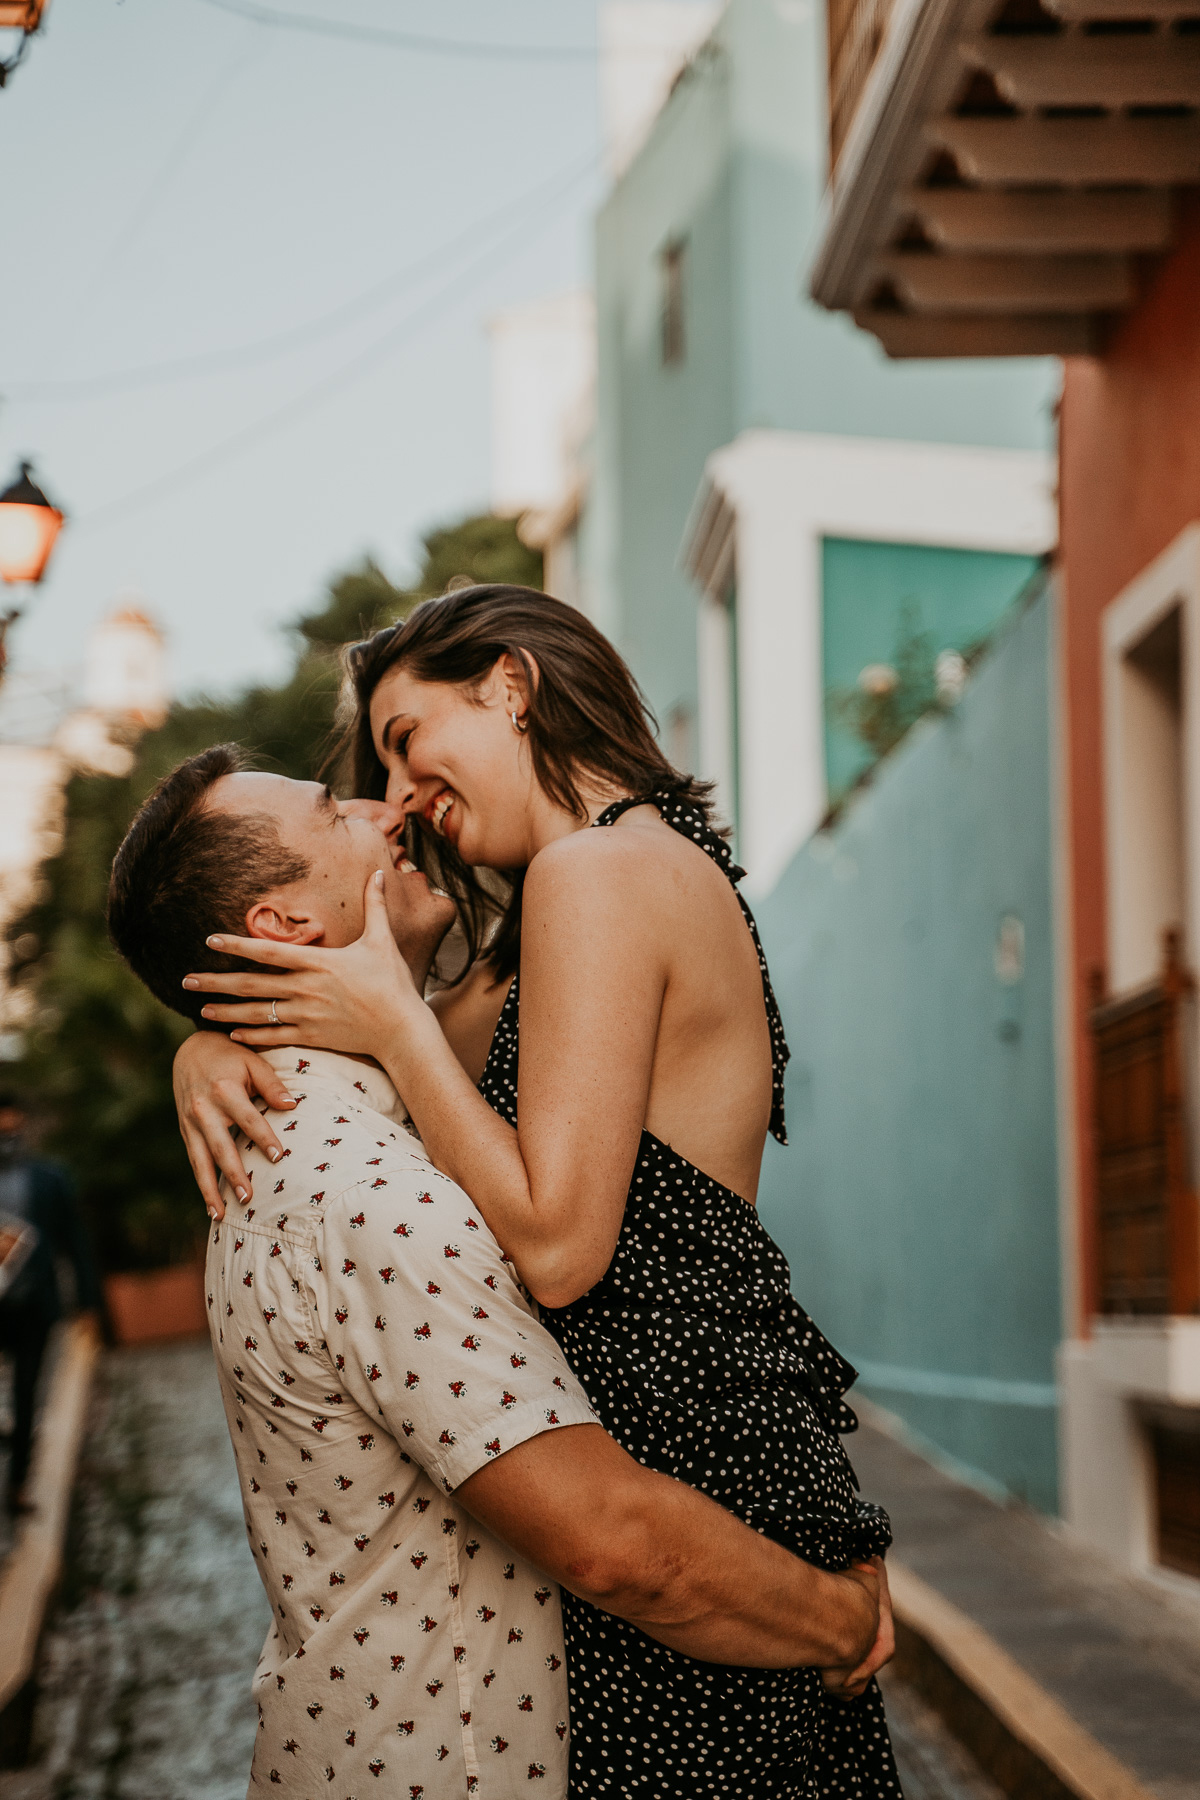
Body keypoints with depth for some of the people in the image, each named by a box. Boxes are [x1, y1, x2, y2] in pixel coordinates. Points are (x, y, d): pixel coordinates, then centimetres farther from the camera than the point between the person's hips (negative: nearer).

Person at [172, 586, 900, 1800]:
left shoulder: (599, 869, -14)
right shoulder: (656, 860, 17)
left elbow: (555, 1245, -21)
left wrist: (394, 1020, -13)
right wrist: (213, 1050, 0)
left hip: (673, 1453, -10)